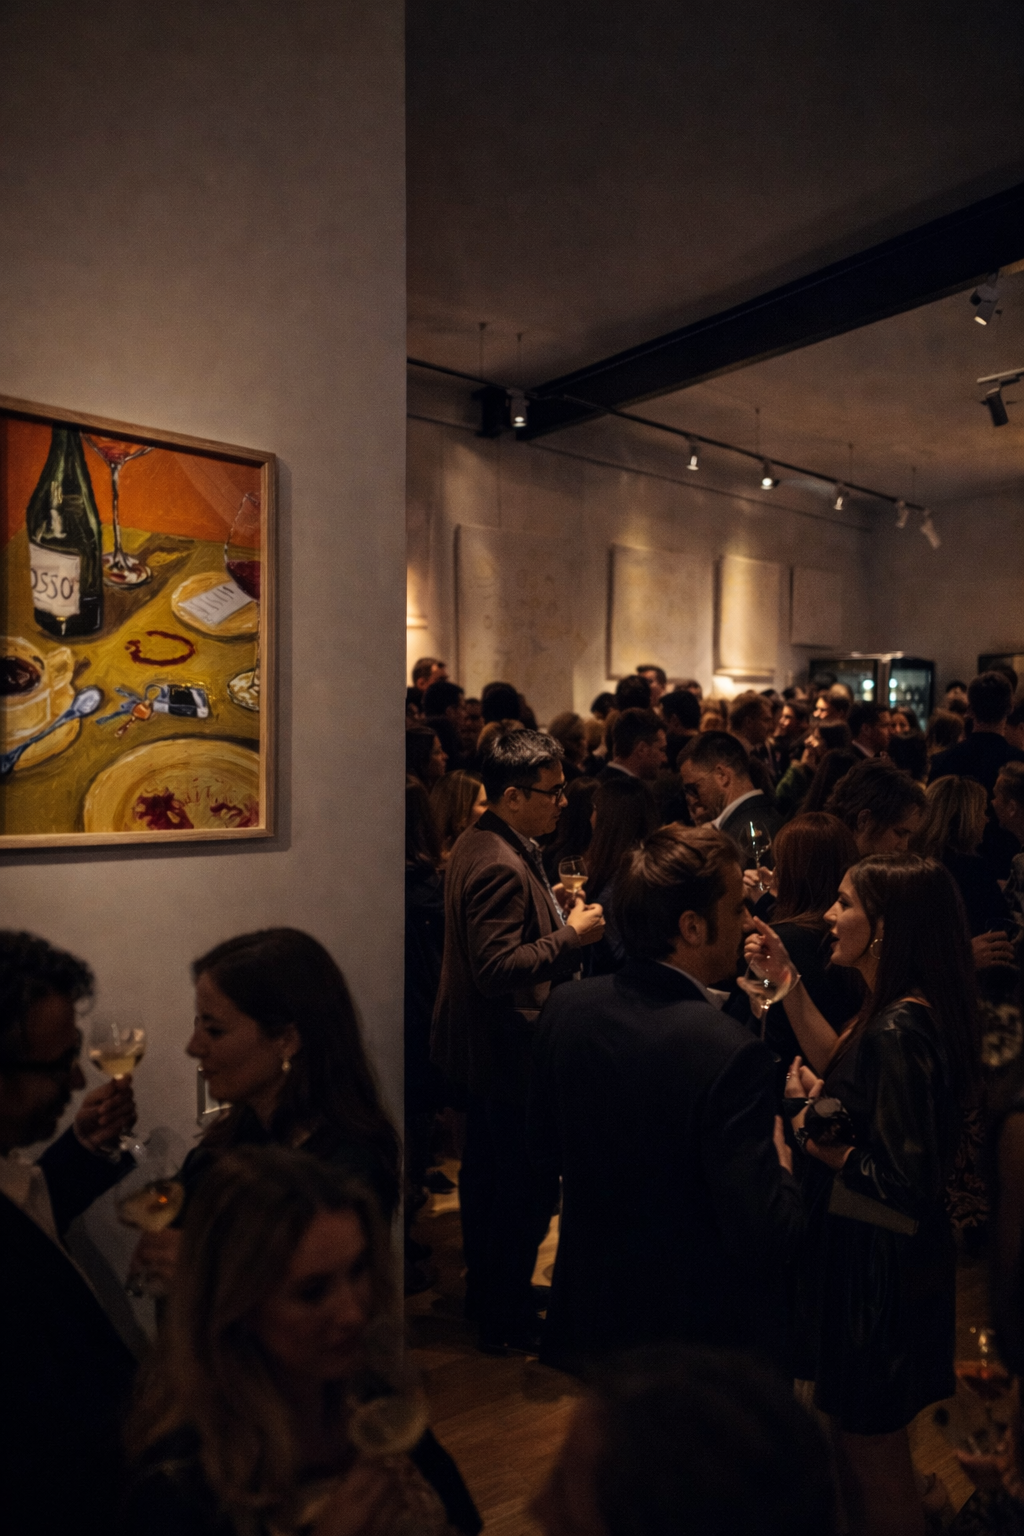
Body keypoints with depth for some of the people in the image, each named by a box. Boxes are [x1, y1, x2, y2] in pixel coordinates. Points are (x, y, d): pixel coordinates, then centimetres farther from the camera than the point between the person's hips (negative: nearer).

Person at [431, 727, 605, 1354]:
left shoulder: (482, 844, 7)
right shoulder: (500, 867, -27)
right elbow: (497, 968, -30)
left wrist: (552, 906, 7)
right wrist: (571, 935, -23)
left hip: (481, 1045, 11)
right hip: (510, 1050, -11)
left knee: (487, 1173, 23)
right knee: (527, 1186, 5)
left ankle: (485, 1292, 41)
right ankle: (508, 1319, 22)